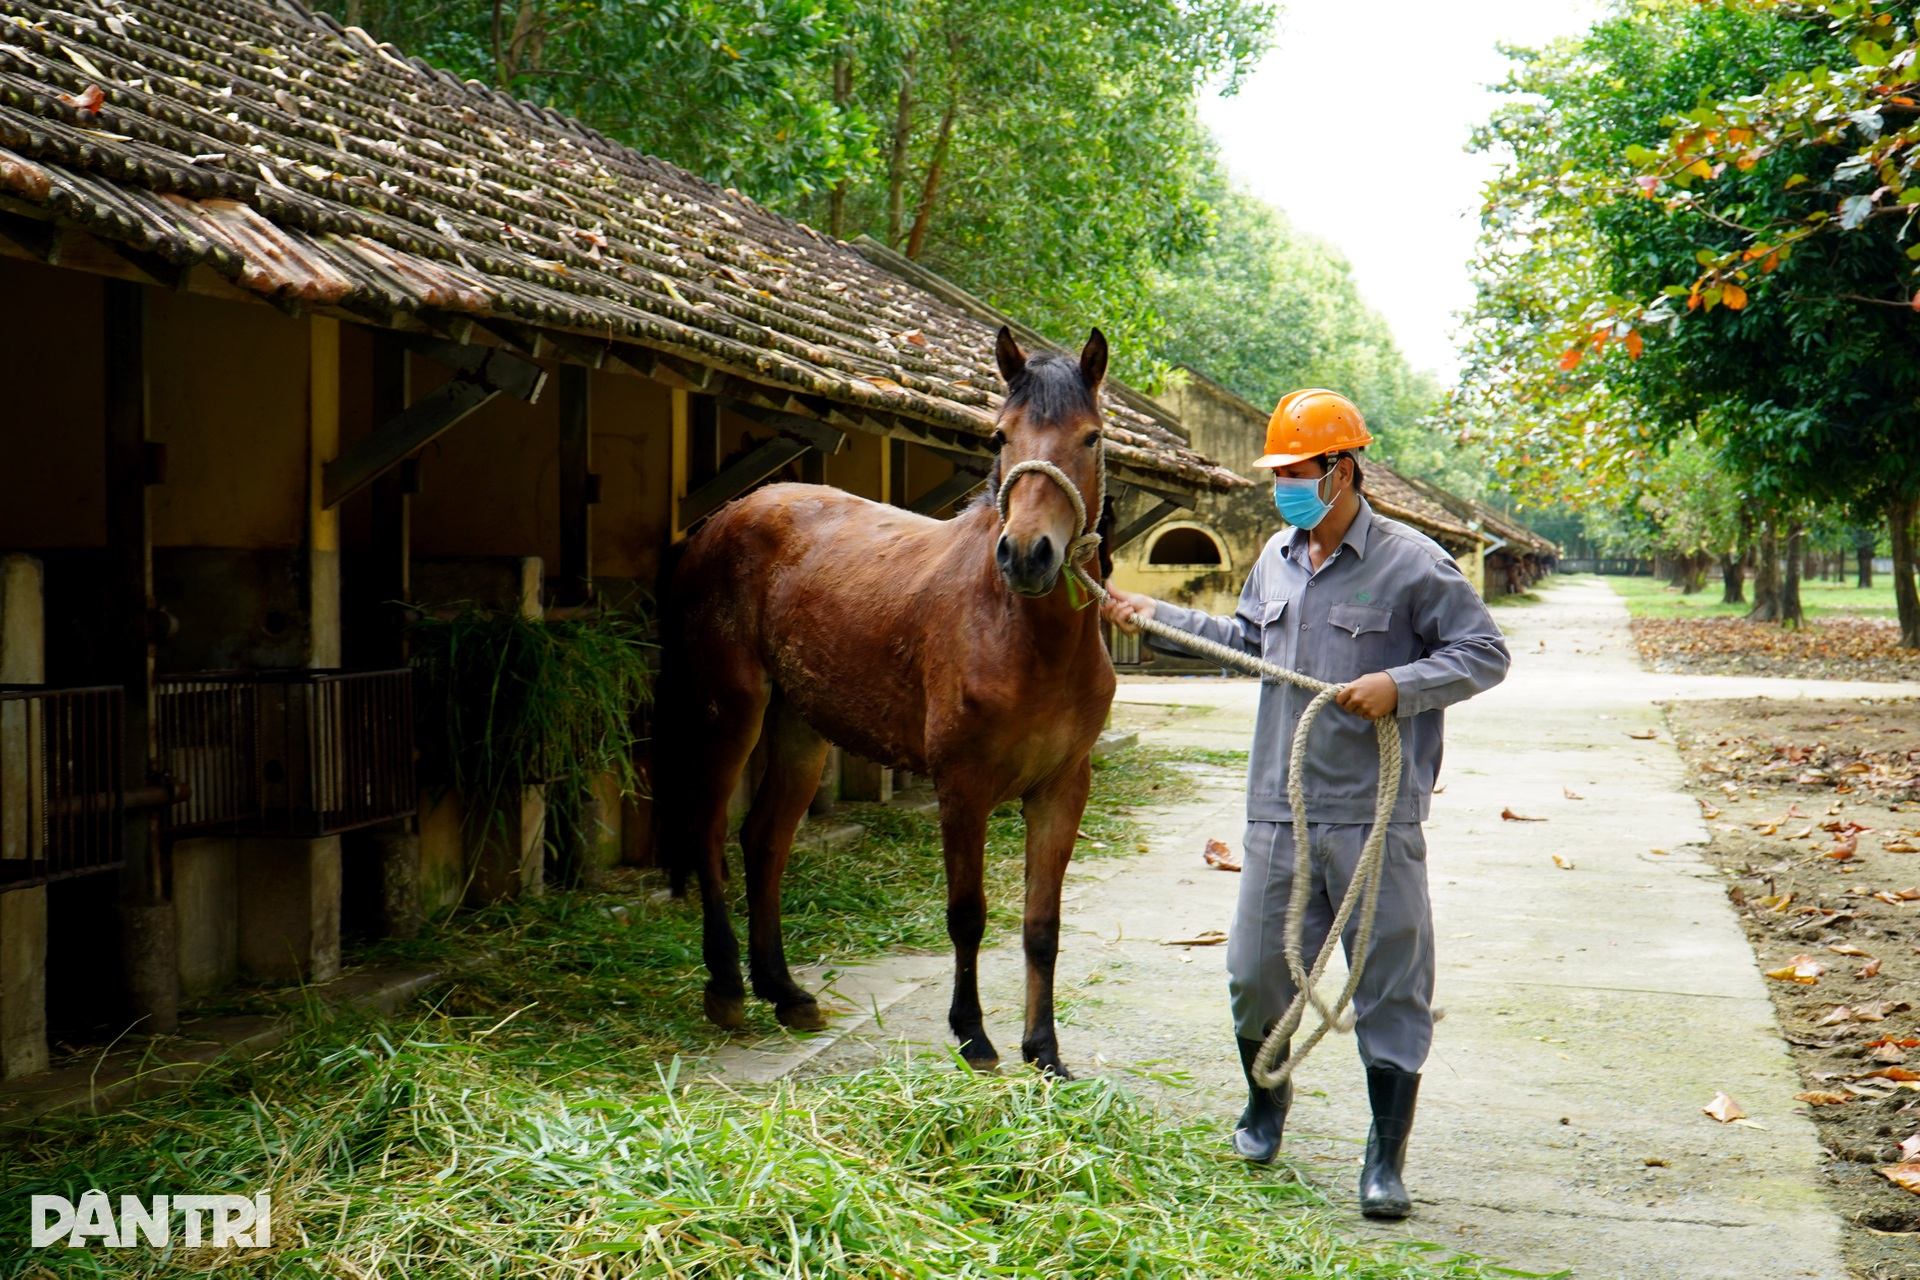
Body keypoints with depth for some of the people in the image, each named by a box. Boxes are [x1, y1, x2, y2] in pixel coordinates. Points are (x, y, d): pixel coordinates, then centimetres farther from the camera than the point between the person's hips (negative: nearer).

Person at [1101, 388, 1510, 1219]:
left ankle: (1386, 1163, 11)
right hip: (1280, 810, 6)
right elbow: (1247, 642, 28)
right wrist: (1157, 619, 23)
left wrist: (1401, 685, -20)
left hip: (1374, 818, -5)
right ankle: (1264, 1108, 37)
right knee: (1257, 972, 11)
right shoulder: (1277, 559, 12)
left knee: (1388, 987, 1)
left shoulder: (1411, 564, -8)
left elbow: (1485, 653, -6)